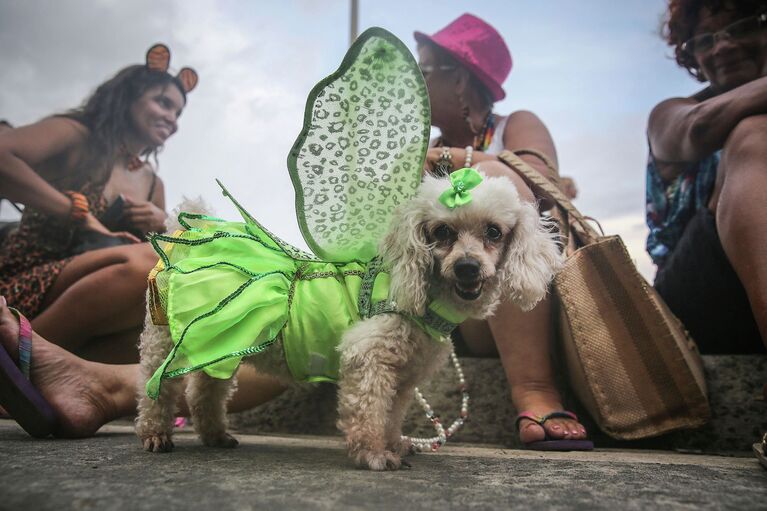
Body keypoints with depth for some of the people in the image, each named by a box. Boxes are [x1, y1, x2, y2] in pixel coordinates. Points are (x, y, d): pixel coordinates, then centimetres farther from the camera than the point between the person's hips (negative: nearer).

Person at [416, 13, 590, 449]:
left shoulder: (515, 126, 12)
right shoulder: (425, 155, 23)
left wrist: (446, 158, -10)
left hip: (512, 305, -4)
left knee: (494, 177, -25)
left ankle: (533, 385, -36)